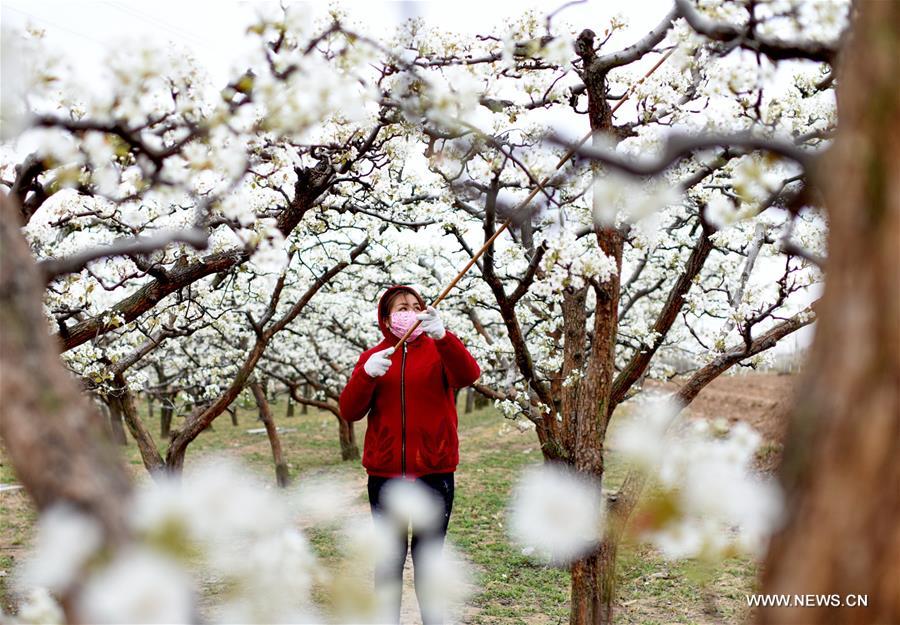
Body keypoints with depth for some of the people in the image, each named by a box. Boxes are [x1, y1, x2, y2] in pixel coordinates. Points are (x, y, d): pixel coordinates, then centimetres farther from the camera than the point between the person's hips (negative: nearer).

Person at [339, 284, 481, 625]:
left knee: (428, 554, 6)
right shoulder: (372, 357, 7)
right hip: (385, 473, 1)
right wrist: (366, 374, -22)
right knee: (390, 555, 9)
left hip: (434, 471, -1)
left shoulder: (440, 350, 3)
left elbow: (469, 374, -19)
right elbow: (349, 411, -3)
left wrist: (442, 335, -35)